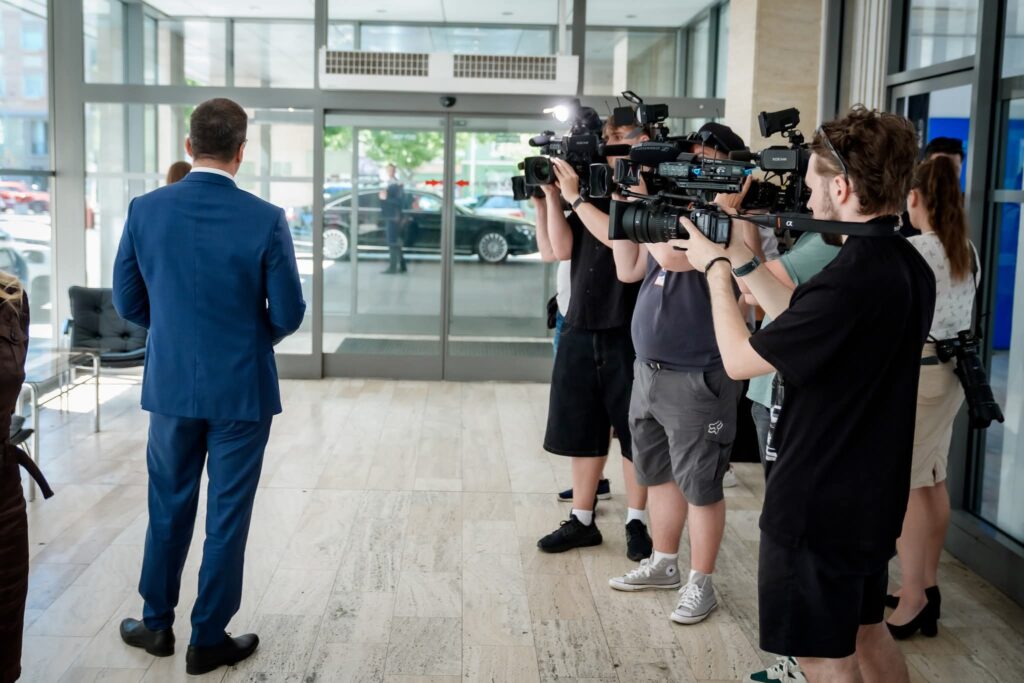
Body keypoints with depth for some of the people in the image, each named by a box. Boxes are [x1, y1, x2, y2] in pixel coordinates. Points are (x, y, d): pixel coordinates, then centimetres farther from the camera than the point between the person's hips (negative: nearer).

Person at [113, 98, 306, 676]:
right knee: (227, 515, 9)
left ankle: (157, 624, 32)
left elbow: (128, 302, 3)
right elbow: (289, 314, -9)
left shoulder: (145, 210, -6)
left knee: (168, 508, 19)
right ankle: (209, 639, 19)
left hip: (171, 384, 3)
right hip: (242, 389, -3)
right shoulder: (266, 219, -14)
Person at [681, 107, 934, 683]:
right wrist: (744, 262, 9)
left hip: (818, 503, -9)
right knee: (867, 634, 23)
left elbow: (740, 360, -18)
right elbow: (805, 325, 12)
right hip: (870, 495, 9)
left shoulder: (851, 279, -28)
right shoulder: (908, 266, 2)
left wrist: (714, 267, -5)